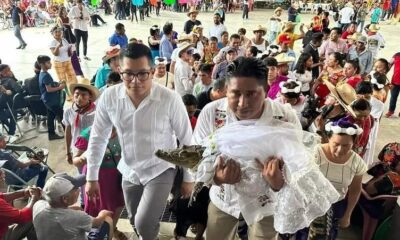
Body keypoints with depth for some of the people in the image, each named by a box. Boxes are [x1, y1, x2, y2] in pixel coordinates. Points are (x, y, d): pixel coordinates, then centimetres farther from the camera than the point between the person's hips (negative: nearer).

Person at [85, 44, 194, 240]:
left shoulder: (170, 99, -24)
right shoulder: (109, 97, -15)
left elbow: (187, 141, -11)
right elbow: (98, 138, -1)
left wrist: (188, 178, -4)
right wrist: (92, 177, 2)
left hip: (160, 170, -3)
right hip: (129, 172, 4)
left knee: (144, 224, -16)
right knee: (136, 222, 19)